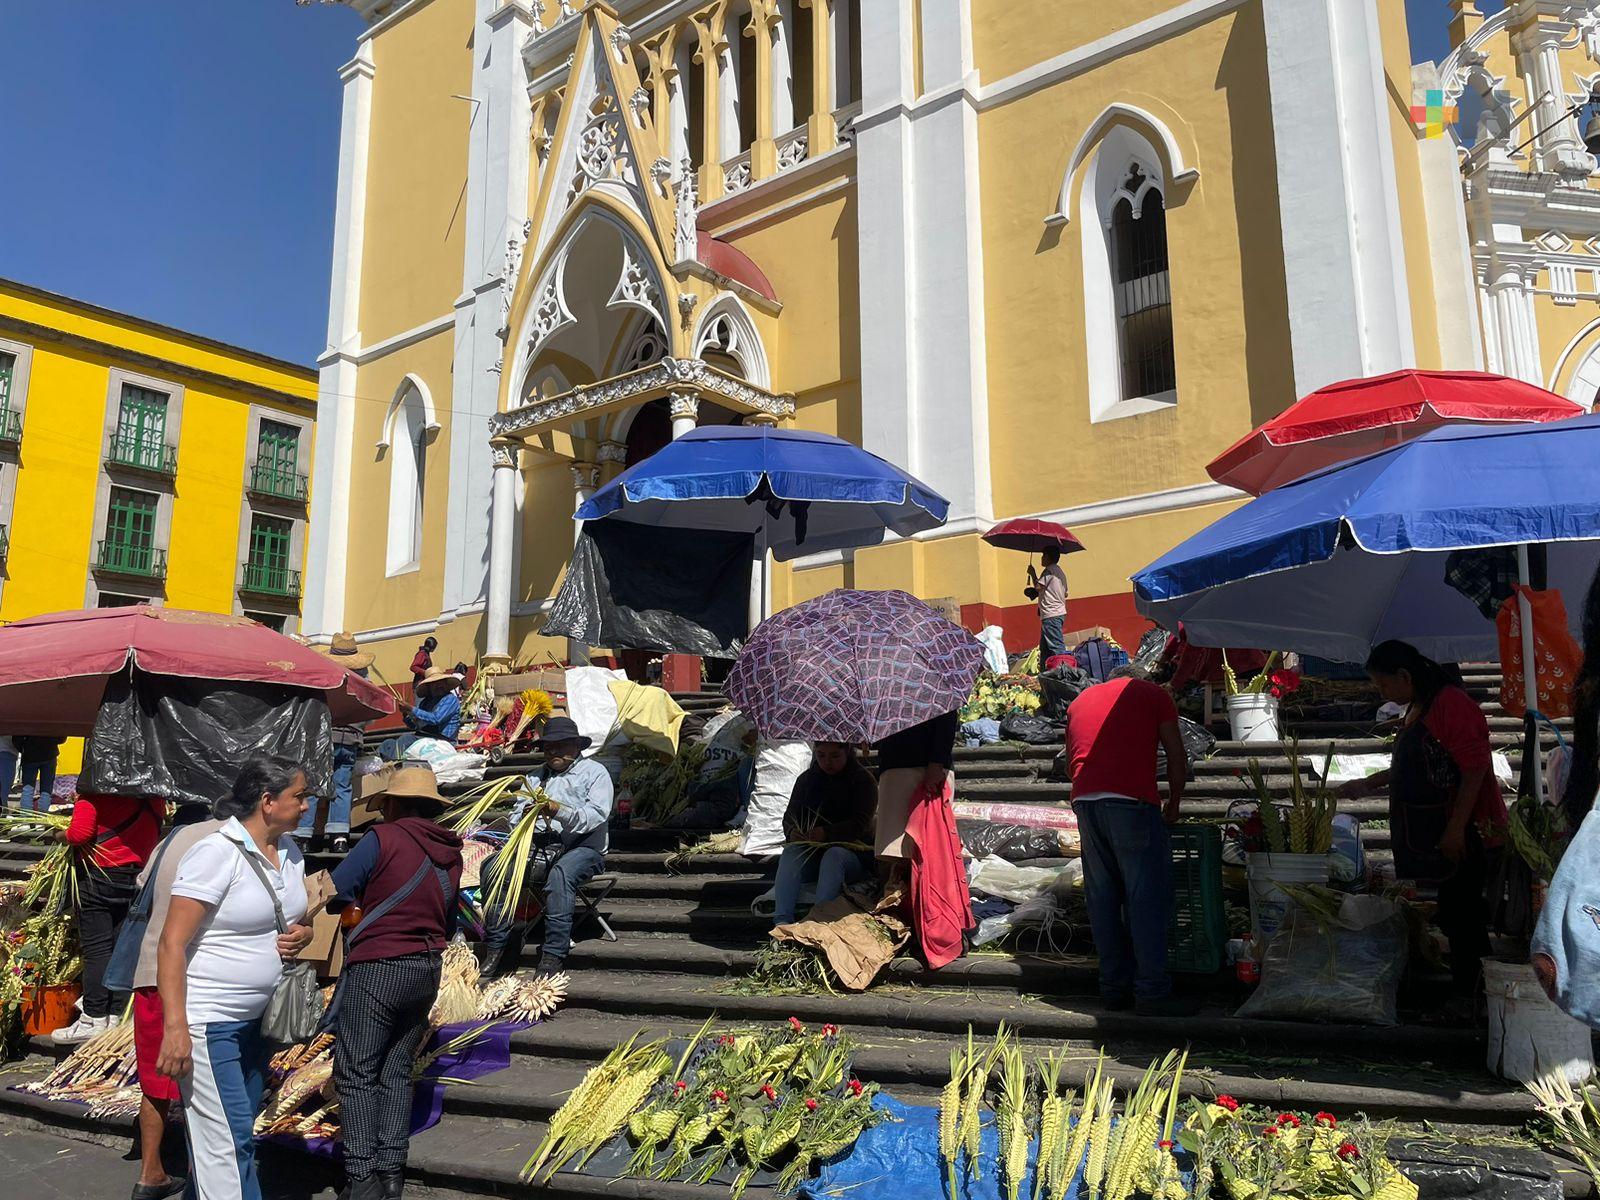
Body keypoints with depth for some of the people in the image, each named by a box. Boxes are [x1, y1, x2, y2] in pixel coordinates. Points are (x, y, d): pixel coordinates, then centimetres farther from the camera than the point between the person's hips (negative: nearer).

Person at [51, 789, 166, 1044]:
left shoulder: (95, 791, -14)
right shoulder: (154, 798, 4)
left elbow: (81, 833, -21)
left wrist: (63, 835, 0)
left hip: (98, 874, -6)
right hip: (135, 877, 6)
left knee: (96, 948, 0)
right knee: (120, 946, 11)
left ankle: (94, 1018, 2)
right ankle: (113, 1013, 17)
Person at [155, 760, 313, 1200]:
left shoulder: (290, 852, 7)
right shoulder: (217, 853, -16)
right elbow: (171, 944, -18)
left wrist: (300, 936, -3)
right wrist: (175, 1028, -23)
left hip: (257, 1017, 8)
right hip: (208, 1022, -8)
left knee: (240, 1136, 14)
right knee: (229, 1142, -7)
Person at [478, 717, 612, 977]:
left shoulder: (595, 772, 8)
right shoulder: (536, 777, 26)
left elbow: (596, 815, -9)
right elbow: (515, 817, 16)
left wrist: (559, 811, -25)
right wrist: (525, 817, -9)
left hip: (583, 846, -5)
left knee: (559, 874, -38)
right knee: (494, 867, -22)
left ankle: (553, 955, -34)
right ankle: (495, 947, -15)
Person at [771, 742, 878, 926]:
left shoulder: (863, 779, -1)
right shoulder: (807, 779, 13)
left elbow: (860, 823, -13)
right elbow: (790, 816, 12)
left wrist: (826, 833, -30)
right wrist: (792, 832, -14)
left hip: (851, 851, -4)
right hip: (812, 851, 4)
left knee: (834, 855, -36)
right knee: (790, 852, -27)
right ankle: (782, 919, -42)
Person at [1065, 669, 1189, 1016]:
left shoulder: (1081, 699, 26)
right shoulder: (1152, 693, 14)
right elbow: (1177, 757, 9)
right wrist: (1173, 804, 19)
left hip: (1084, 801, 5)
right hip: (1132, 801, -5)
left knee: (1102, 897, 10)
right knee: (1147, 897, -1)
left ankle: (1114, 987, 15)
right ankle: (1151, 993, -2)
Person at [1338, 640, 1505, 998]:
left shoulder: (1452, 704, -16)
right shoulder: (1416, 709, 14)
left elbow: (1475, 769, -21)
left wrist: (1456, 830, -22)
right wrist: (1368, 784, 20)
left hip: (1458, 837, -10)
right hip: (1428, 835, 10)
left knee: (1462, 915, -2)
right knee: (1451, 916, 16)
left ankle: (1468, 995, 8)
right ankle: (1460, 986, 25)